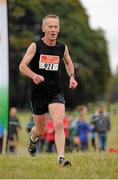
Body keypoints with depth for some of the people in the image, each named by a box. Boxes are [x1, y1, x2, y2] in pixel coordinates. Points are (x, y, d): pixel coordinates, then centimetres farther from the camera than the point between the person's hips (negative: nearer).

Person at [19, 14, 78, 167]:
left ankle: (61, 157, -19)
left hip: (56, 93, 1)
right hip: (38, 94, -1)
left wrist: (71, 77, 4)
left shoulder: (62, 48, 2)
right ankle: (33, 138, 48)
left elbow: (69, 63, 23)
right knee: (40, 131, 12)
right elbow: (22, 66, -13)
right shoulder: (35, 46, -8)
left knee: (59, 124, -21)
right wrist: (34, 76, -31)